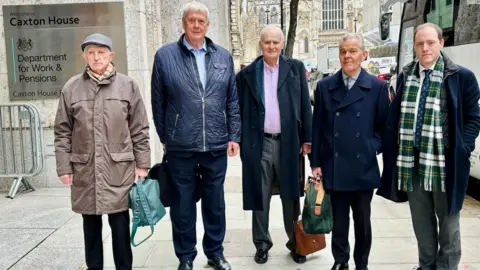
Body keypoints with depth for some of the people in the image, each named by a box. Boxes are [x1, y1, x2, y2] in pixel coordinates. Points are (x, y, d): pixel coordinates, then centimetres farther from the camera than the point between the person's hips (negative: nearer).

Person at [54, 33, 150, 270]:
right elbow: (62, 132, 5)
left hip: (119, 169, -1)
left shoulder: (128, 86, 0)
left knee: (120, 224, 6)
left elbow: (139, 130, 2)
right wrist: (64, 166, 1)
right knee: (91, 224, 13)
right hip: (84, 170, 2)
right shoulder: (71, 88, 2)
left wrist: (142, 164, -1)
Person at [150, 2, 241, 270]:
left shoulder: (224, 56, 6)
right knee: (183, 203, 10)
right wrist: (164, 137, 5)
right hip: (180, 146, -2)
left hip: (216, 144, 2)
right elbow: (158, 102, 2)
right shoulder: (165, 55, -2)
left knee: (215, 202, 15)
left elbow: (233, 100, 7)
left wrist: (234, 136, 3)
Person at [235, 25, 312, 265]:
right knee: (259, 197, 9)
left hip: (288, 142, 0)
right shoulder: (247, 73, 4)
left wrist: (307, 139, -1)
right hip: (258, 143, 0)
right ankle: (262, 243, 24)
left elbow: (305, 105, 3)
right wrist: (239, 140, 0)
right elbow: (240, 110, 5)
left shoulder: (296, 68, 4)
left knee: (291, 196, 10)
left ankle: (295, 242, 26)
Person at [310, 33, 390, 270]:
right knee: (338, 220, 13)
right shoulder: (325, 86, 3)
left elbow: (384, 125, 5)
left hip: (363, 167, 0)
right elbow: (317, 127, 2)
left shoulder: (377, 87, 0)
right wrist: (316, 163, 0)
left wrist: (373, 148, -9)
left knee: (362, 221, 13)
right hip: (334, 167, 1)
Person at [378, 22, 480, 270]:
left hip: (444, 163, -3)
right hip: (412, 162, 4)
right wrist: (394, 151, 2)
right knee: (421, 224, 17)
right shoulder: (405, 76, 7)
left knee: (448, 224, 12)